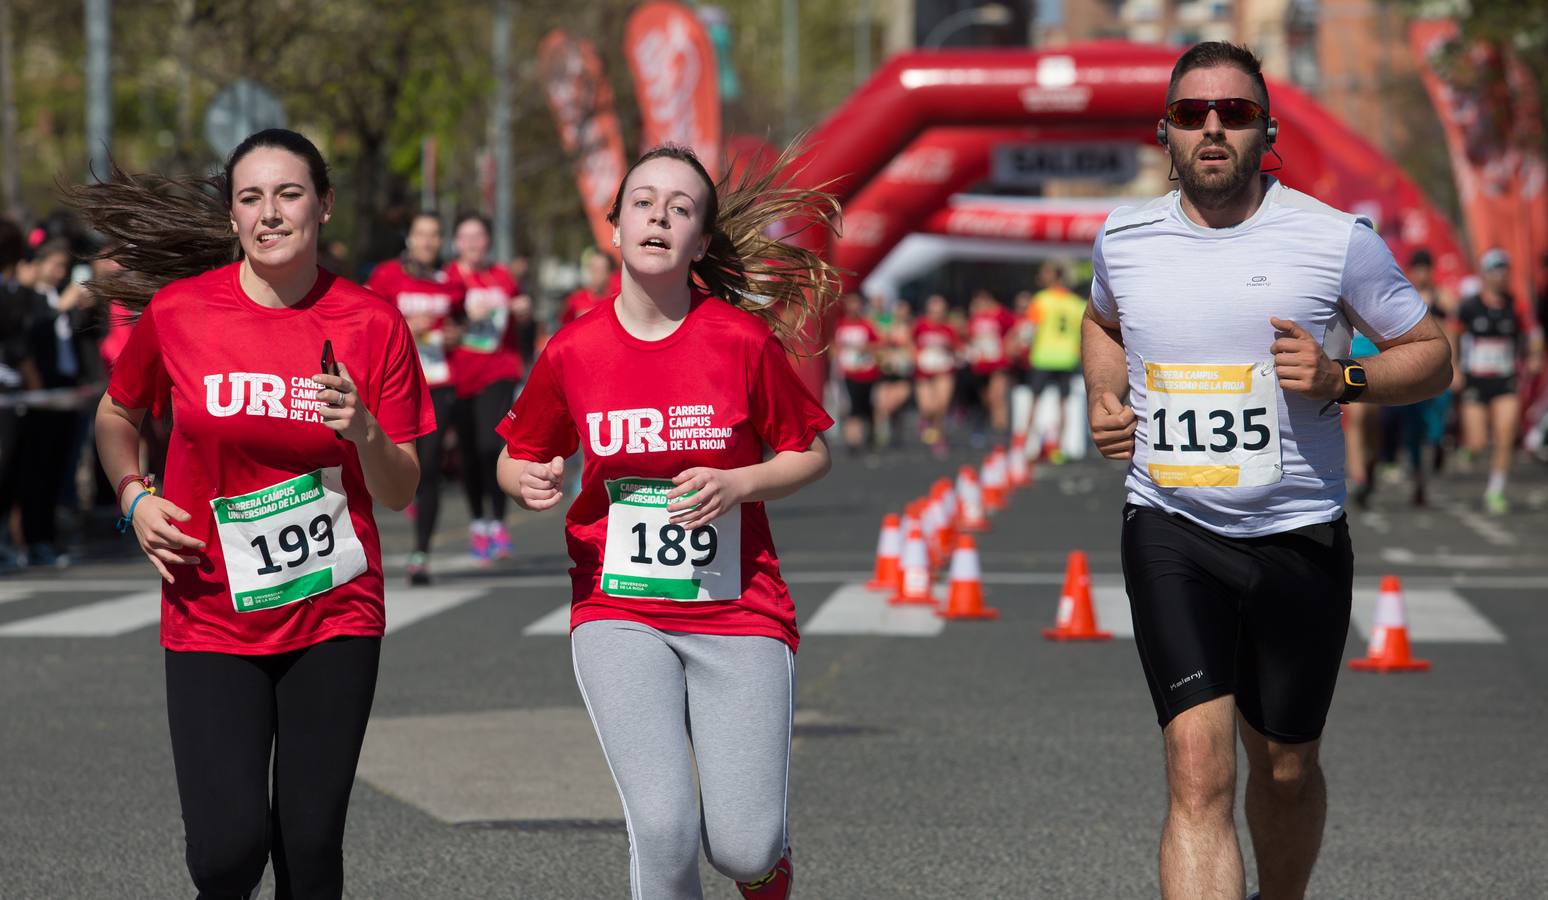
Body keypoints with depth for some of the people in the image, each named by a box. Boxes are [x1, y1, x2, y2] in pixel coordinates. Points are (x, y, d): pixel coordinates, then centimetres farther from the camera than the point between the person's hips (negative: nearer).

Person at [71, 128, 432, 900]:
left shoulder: (371, 323, -3)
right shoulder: (177, 312, -4)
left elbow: (400, 493, 2)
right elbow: (116, 416, 16)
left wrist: (364, 431, -18)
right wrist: (135, 498, 0)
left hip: (335, 616, 1)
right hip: (212, 617, -1)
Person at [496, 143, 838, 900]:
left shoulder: (743, 339, -5)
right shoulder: (573, 352, -1)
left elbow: (809, 454, 6)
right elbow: (516, 458, 13)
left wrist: (738, 484, -13)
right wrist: (529, 482, -10)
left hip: (738, 611, 0)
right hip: (619, 615, 0)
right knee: (663, 825, -18)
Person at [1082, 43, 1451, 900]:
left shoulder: (1336, 240, -4)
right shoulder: (1124, 239, 5)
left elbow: (1431, 353, 4)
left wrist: (1343, 379, -15)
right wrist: (1104, 397, 8)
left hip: (1299, 537, 0)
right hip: (1171, 531, 0)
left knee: (1285, 769, 15)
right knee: (1199, 773, -16)